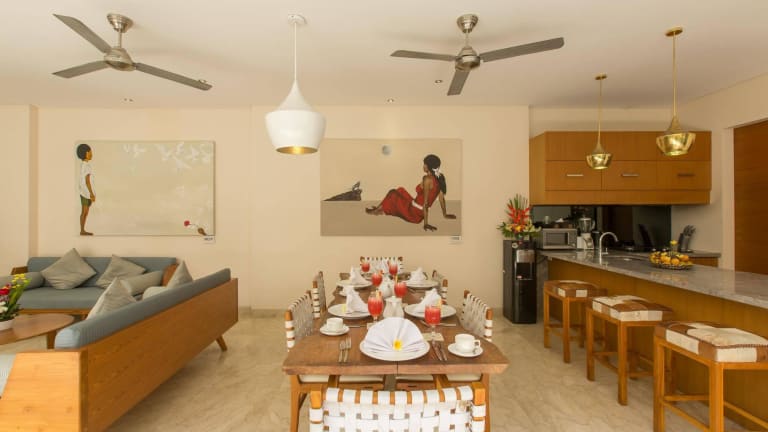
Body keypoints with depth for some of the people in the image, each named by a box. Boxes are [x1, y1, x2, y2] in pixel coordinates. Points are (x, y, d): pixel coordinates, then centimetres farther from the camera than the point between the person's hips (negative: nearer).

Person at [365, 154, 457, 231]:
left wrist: (426, 223, -24)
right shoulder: (439, 178, -2)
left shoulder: (427, 179, -24)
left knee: (392, 193, 11)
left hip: (414, 212, -8)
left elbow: (426, 202, -25)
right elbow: (441, 197, 5)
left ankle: (377, 210, 30)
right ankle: (379, 208, 38)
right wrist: (445, 214, 16)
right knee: (400, 190, 27)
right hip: (420, 213, 8)